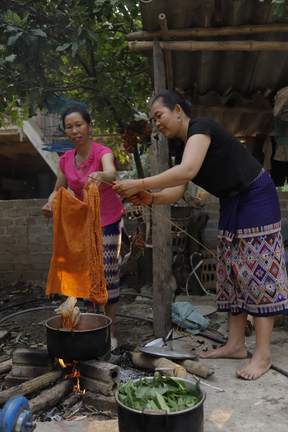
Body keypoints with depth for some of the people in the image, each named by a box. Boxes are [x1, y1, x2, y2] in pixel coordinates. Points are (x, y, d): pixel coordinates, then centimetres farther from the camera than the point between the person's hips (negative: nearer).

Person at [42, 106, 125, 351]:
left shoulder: (103, 152, -20)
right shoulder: (66, 160, -4)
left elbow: (111, 173, -43)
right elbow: (58, 190, 4)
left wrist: (101, 176, -67)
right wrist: (50, 204, -18)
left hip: (108, 221, -4)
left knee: (108, 273, -3)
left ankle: (110, 330, 12)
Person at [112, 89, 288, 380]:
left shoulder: (202, 127, -18)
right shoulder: (182, 149, 10)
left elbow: (188, 171, -35)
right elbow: (176, 191, 0)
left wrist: (140, 184, -34)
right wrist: (151, 198, -19)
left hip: (256, 198, -9)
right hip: (232, 204, 10)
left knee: (258, 271, -9)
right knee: (231, 272, 7)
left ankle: (263, 354, -4)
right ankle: (236, 344, 14)